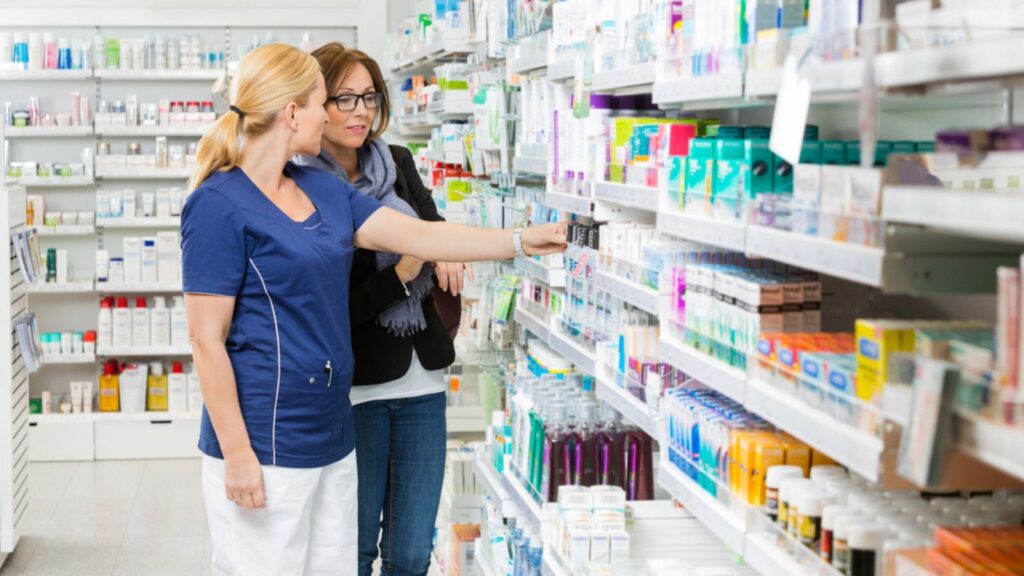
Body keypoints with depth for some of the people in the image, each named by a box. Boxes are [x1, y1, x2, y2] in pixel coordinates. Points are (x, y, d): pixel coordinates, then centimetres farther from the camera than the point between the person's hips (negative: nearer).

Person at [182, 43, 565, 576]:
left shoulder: (324, 189, 10)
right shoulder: (219, 206, -14)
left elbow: (418, 236, 10)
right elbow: (207, 341, -15)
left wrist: (521, 240, 6)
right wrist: (237, 454, -16)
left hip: (331, 438, 8)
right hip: (264, 447, -8)